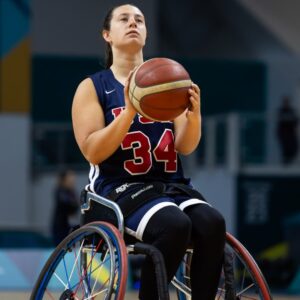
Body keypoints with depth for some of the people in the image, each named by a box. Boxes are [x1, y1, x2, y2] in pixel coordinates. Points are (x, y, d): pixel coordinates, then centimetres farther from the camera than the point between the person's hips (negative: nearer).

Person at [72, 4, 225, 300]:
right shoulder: (92, 87, 3)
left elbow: (185, 147, 6)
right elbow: (93, 153, -8)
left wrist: (194, 115, -16)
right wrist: (130, 110, -21)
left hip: (172, 184, 4)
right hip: (120, 186, -4)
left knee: (213, 223, -29)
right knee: (175, 225, -35)